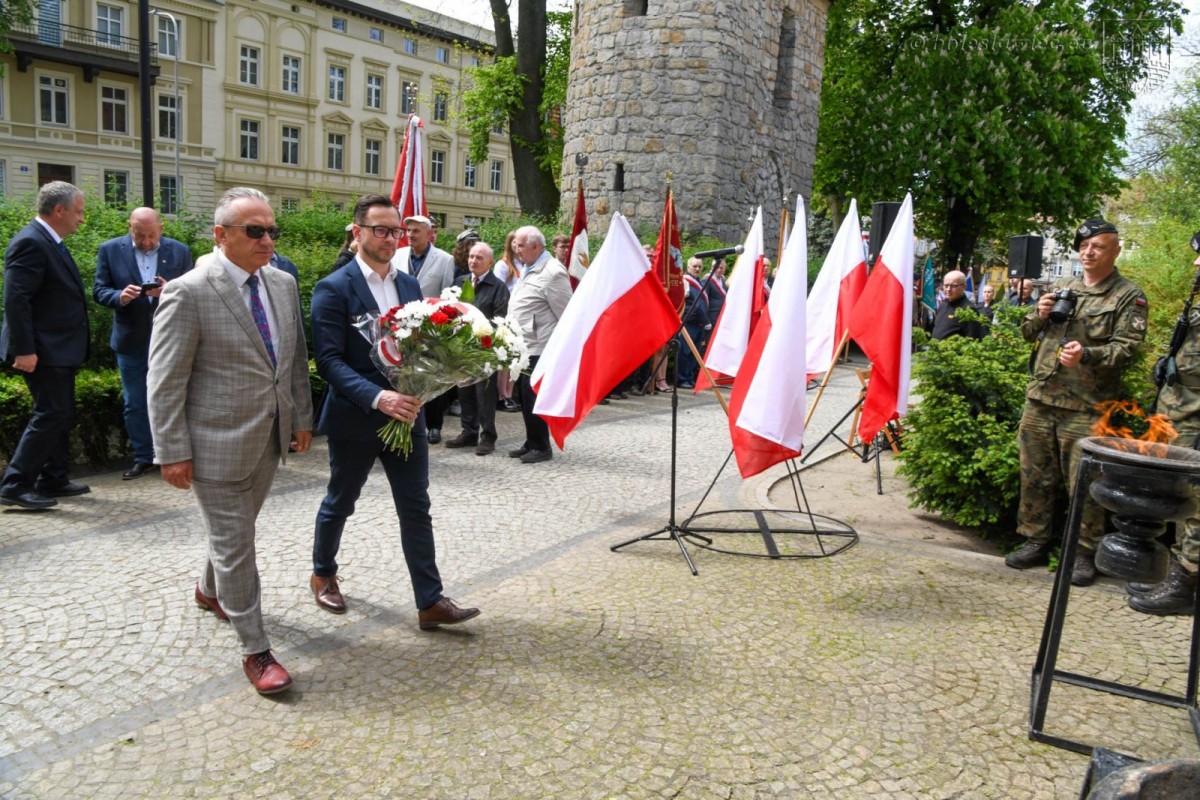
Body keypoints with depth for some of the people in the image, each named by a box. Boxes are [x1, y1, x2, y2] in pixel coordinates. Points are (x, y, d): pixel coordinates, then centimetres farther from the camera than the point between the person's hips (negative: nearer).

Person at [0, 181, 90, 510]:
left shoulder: (50, 243, 14)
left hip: (59, 351, 10)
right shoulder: (30, 243, -17)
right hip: (44, 352, -10)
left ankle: (53, 480, 25)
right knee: (50, 415, -8)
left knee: (61, 415, 15)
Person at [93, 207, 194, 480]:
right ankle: (143, 458, 19)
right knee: (135, 405, 8)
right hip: (131, 341, 1)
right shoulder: (110, 250, 0)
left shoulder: (180, 251, 0)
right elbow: (99, 291, 0)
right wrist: (120, 296, -22)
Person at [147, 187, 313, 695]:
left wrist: (302, 418, 11)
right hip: (218, 443, -7)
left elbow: (296, 357, 13)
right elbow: (165, 381, -14)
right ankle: (255, 649, 12)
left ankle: (210, 591, 51)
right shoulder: (187, 293, -15)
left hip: (270, 439, 7)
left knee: (237, 528, 24)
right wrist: (172, 452, -15)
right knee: (234, 543, 1)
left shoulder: (283, 284, 4)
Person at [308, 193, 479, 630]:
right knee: (339, 504, 15)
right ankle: (323, 573, 40)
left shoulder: (409, 284, 8)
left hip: (406, 414, 5)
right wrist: (377, 397, -29)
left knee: (417, 511, 4)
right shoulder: (333, 288, -11)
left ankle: (430, 602, 10)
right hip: (354, 419, -4)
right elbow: (329, 360, -17)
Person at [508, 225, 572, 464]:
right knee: (525, 397, 14)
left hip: (539, 349, -9)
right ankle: (531, 443, 24)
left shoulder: (552, 273, -15)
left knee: (533, 398, -4)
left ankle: (541, 447, 8)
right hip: (523, 346, 9)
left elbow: (567, 315, -14)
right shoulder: (529, 270, 16)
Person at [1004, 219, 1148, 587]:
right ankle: (1035, 542, 23)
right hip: (1040, 398, 5)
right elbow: (1028, 332, 21)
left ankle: (1084, 553, 11)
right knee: (1035, 476, 11)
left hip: (1086, 405, -5)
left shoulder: (1128, 296, 1)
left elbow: (1126, 347, -8)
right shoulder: (1061, 287, 17)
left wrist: (1087, 355, -25)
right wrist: (1039, 314, 0)